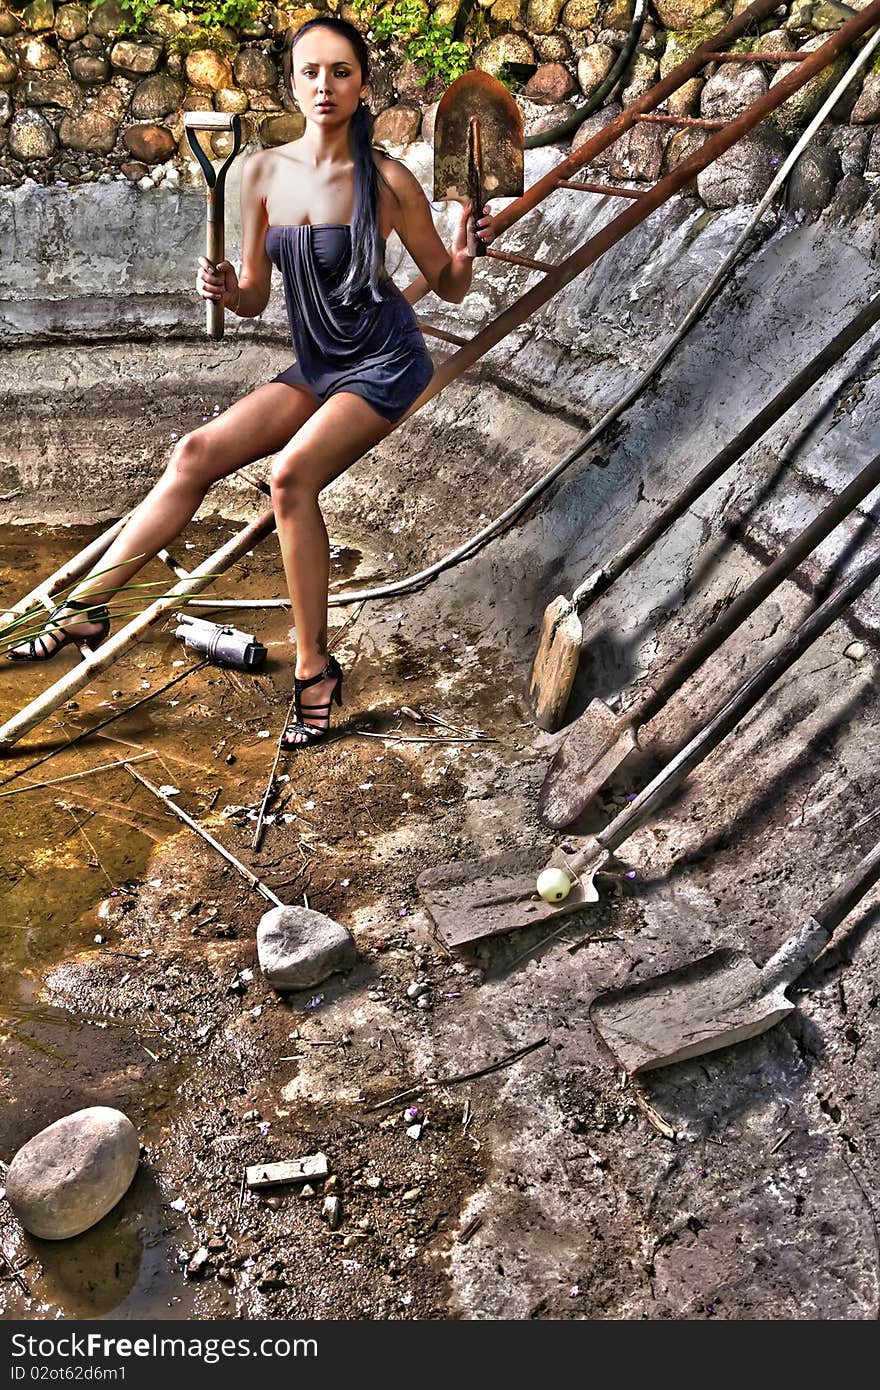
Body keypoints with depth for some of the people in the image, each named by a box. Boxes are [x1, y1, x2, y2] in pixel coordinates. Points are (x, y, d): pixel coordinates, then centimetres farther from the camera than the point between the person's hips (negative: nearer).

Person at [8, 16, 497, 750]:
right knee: (197, 451, -12)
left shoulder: (387, 179, -11)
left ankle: (315, 671, -17)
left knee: (292, 473, -28)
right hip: (316, 366, 5)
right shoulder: (263, 172, 2)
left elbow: (449, 288, -2)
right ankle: (85, 606, -8)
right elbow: (254, 300, 7)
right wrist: (226, 289, -15)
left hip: (386, 360, -5)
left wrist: (466, 250, -23)